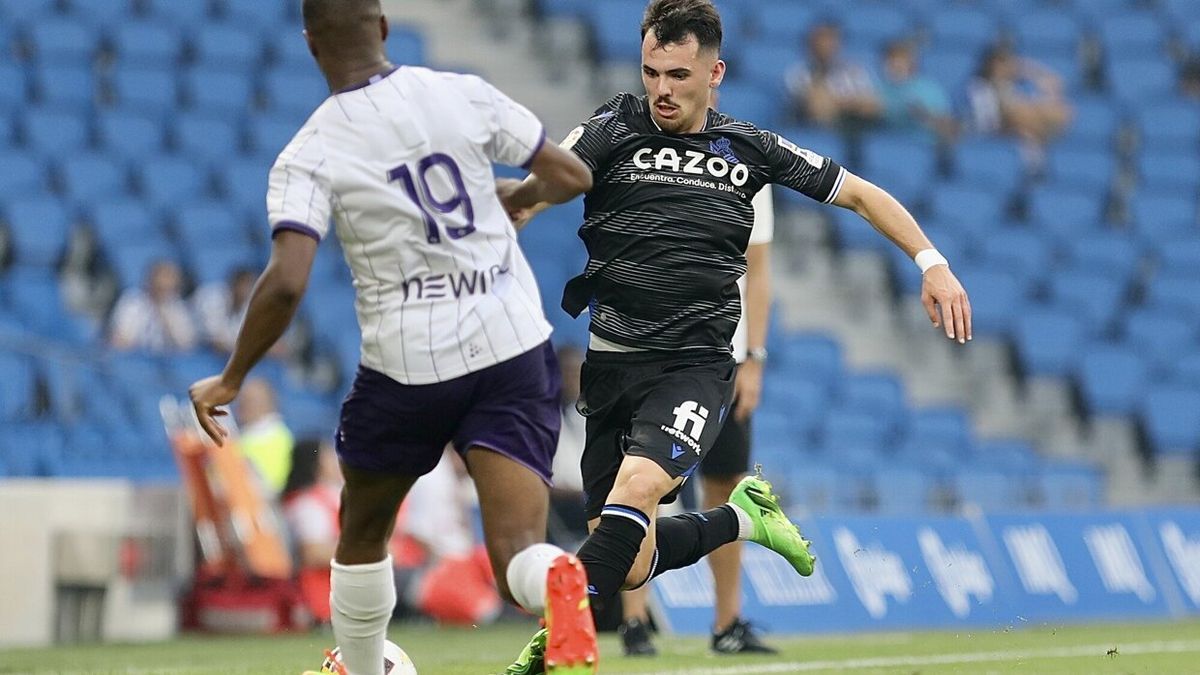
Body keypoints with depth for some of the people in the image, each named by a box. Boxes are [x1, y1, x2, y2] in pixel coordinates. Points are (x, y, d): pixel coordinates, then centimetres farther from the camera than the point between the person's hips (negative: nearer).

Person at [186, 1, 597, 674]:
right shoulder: (465, 94, 0)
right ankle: (557, 582, -41)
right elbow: (572, 177, 6)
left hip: (407, 364, -1)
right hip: (514, 345, 1)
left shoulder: (307, 157, -6)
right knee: (517, 552, -6)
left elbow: (286, 284, -17)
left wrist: (229, 382, -4)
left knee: (363, 533, 25)